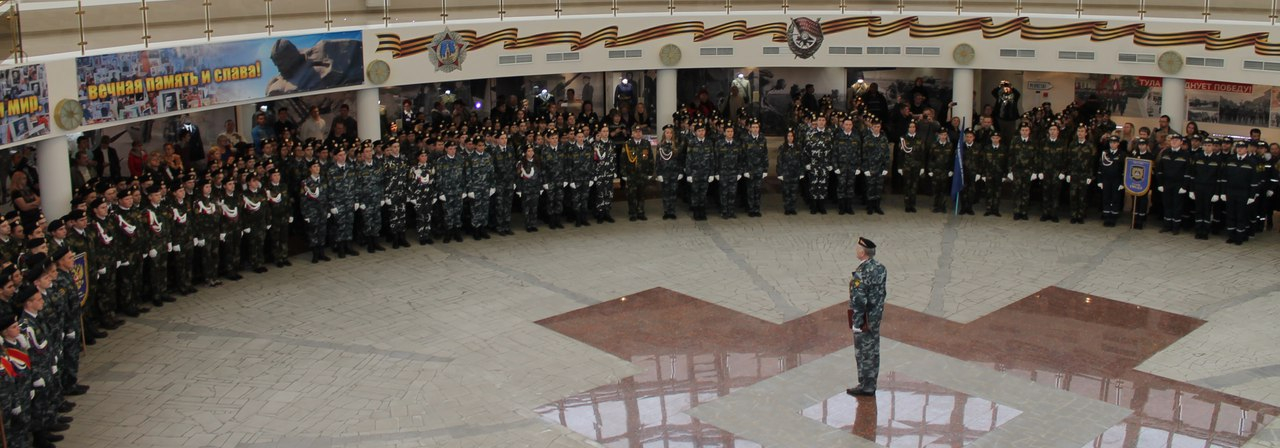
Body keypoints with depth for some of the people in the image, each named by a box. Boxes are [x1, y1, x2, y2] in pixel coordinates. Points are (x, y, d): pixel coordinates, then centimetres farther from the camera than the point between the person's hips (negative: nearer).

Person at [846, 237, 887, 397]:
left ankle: (866, 386, 11)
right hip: (876, 315, 9)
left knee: (864, 352, 2)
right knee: (873, 351, 16)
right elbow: (880, 294, 10)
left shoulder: (862, 272, -24)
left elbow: (859, 299, -24)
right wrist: (876, 313, 18)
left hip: (865, 317, -9)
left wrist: (856, 323, -19)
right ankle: (870, 385, 26)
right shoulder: (879, 267, 3)